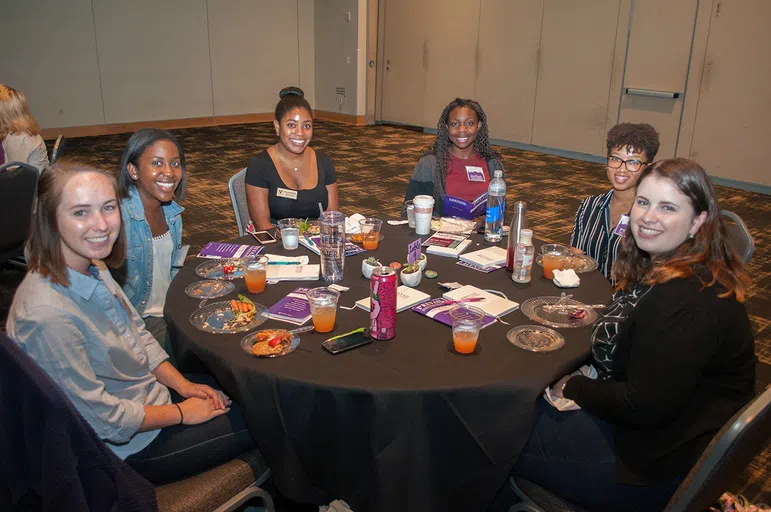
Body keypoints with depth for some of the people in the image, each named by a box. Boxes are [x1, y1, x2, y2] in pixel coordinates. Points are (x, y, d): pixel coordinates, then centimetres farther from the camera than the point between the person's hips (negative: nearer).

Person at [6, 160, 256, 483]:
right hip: (130, 448, -8)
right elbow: (102, 419, -26)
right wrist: (182, 413, -15)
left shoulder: (93, 268, -5)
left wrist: (182, 384, -1)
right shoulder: (47, 314, -33)